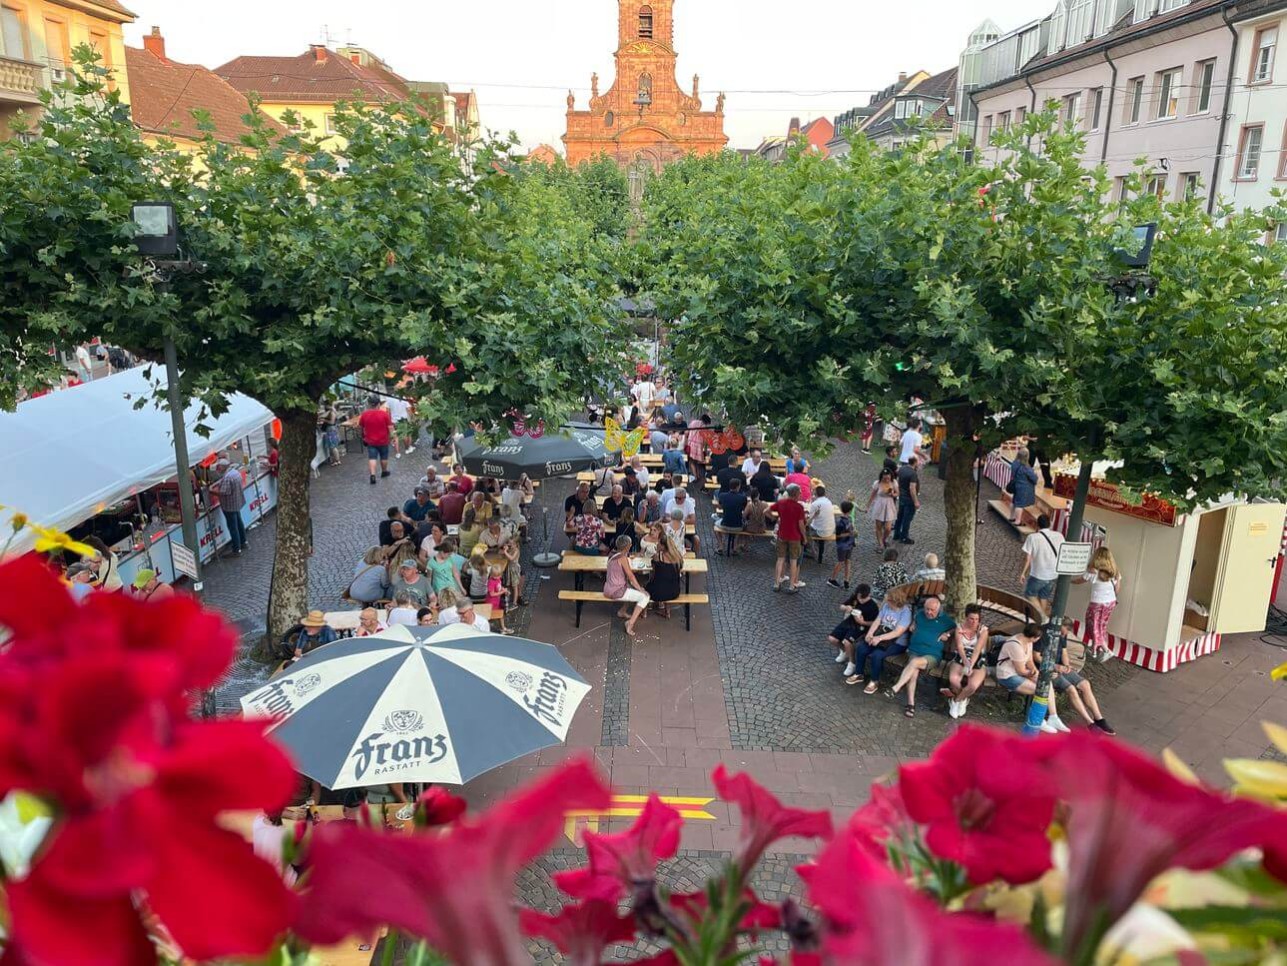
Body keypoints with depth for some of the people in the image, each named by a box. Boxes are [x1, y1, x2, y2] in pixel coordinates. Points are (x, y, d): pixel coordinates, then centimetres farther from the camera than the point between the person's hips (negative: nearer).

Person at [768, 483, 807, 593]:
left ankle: (776, 584, 15)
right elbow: (801, 524, -13)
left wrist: (775, 518, 13)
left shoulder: (781, 502, -3)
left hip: (782, 535, 4)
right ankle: (792, 586, 12)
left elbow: (767, 512, 0)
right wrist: (804, 537, 0)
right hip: (794, 537, -4)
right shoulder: (799, 507, -16)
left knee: (781, 559, 13)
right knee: (794, 561, 7)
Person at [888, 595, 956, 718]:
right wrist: (913, 626, 16)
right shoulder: (920, 614, 18)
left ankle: (896, 688, -40)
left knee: (915, 662, -36)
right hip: (914, 651, 3)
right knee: (914, 671, -30)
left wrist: (948, 634, -1)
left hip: (932, 655, -3)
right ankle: (911, 703, -34)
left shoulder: (945, 620, 9)